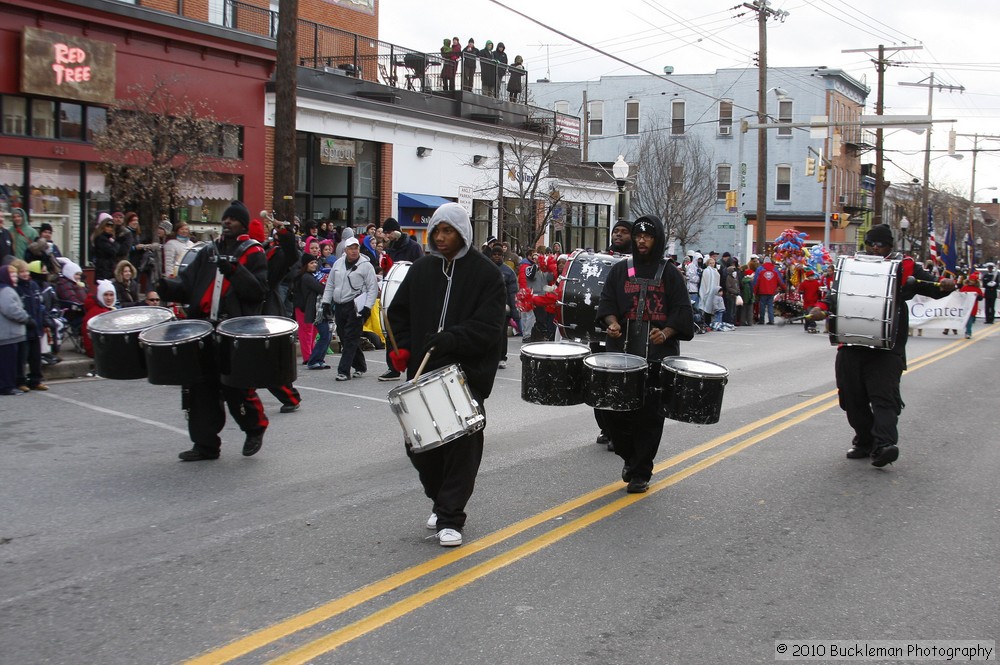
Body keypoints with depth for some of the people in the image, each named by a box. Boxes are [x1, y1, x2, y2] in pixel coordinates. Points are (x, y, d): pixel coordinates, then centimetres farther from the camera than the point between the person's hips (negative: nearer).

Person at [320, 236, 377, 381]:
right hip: (339, 306, 6)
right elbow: (330, 284, 19)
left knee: (351, 339, -8)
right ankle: (360, 366, 25)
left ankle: (344, 371, -8)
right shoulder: (338, 263, 11)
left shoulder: (366, 265, -5)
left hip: (355, 307, -6)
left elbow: (373, 288, -8)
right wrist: (326, 302, 13)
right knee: (344, 338, 11)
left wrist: (367, 307, -15)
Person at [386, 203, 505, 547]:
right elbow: (399, 312, 17)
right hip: (424, 372, 5)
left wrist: (448, 340, -24)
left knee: (461, 445, -4)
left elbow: (487, 325, -12)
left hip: (467, 374, -5)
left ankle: (450, 518, 5)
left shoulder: (485, 272, -3)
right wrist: (403, 347, 1)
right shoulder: (421, 269, 11)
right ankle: (441, 501, 29)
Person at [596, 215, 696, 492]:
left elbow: (682, 313, 2)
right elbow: (606, 302, 7)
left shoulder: (670, 275, 5)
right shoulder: (620, 270, 10)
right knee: (614, 409, 0)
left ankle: (641, 474, 13)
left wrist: (666, 333, -16)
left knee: (649, 416, 1)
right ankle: (629, 457, 27)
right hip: (622, 352, 2)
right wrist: (612, 322, -14)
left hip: (657, 357, -2)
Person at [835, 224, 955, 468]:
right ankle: (864, 441, 21)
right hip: (852, 344, 3)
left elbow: (932, 288, 6)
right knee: (853, 396, 7)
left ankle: (884, 444, -23)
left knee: (884, 395, -14)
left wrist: (946, 285, -16)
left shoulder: (905, 267, 6)